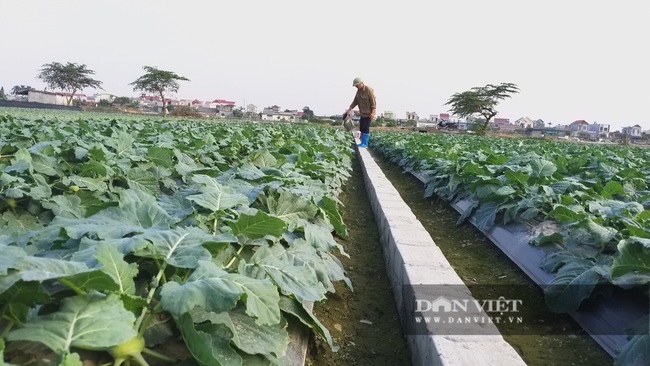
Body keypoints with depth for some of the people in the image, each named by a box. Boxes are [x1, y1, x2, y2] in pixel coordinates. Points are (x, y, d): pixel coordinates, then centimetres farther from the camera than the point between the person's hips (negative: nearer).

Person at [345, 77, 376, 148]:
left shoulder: (369, 90, -17)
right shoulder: (359, 91, 8)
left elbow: (373, 102, -18)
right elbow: (355, 101, 11)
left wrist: (373, 113, -24)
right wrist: (349, 109, 5)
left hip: (368, 113, -8)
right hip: (362, 113, 8)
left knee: (365, 128, -8)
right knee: (361, 128, 9)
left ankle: (365, 144, -1)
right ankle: (363, 142, 17)